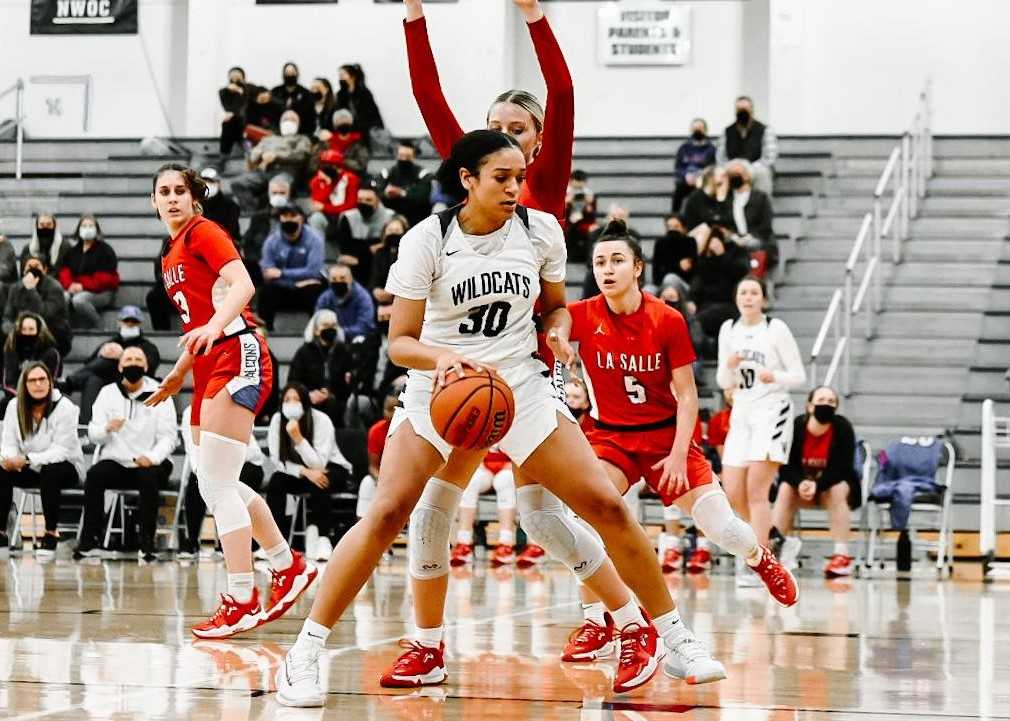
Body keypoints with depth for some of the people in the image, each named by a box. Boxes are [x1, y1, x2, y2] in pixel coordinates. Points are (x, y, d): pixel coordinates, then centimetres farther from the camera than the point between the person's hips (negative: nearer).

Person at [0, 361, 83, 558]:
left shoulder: (64, 407, -15)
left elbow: (61, 450, -21)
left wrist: (28, 459, -35)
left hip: (65, 467, -4)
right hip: (30, 470, 4)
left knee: (50, 473, -37)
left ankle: (51, 533, -26)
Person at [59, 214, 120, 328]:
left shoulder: (105, 250, 0)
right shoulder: (74, 251, 19)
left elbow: (105, 278, -9)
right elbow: (65, 271, 9)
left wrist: (84, 286, -19)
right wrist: (70, 285, -13)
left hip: (101, 292, -5)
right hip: (76, 289, 5)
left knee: (79, 299, -37)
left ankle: (98, 327, -18)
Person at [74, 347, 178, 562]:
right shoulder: (108, 393, 9)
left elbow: (169, 436, -2)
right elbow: (93, 435, 3)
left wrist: (152, 457, -22)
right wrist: (107, 429, -22)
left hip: (149, 463, -2)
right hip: (115, 461, 2)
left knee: (149, 477, -35)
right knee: (94, 475, -29)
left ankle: (147, 543, -31)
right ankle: (89, 539, -24)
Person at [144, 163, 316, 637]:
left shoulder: (203, 232, -5)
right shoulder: (171, 255, 20)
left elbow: (242, 284, -21)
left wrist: (214, 326, -36)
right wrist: (178, 373, 27)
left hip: (237, 356, -10)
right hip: (210, 366, 10)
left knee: (216, 486, -12)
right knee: (217, 485, 13)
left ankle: (243, 602, -10)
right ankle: (289, 568, 26)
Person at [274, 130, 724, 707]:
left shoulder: (541, 230, -2)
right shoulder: (428, 241, -10)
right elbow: (400, 342, -9)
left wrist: (558, 332, -8)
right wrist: (441, 357, -30)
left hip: (520, 386, 2)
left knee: (606, 506, -5)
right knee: (388, 514, -17)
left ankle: (669, 631, 12)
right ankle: (305, 654, -10)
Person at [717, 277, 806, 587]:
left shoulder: (776, 329, -5)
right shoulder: (729, 329, 8)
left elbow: (799, 376, -3)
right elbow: (723, 381, 12)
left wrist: (775, 377, -23)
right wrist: (729, 366, -10)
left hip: (772, 411, -6)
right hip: (741, 412, 6)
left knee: (756, 489, -14)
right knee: (734, 492, 2)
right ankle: (767, 538, 26)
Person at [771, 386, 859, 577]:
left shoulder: (842, 428, -20)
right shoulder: (796, 426, -18)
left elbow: (841, 468, -22)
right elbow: (787, 466, -15)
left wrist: (817, 484, -38)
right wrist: (801, 483, -37)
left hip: (834, 484, -2)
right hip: (801, 483, 2)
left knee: (838, 490, -33)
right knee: (785, 488, -27)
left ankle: (841, 555, -36)